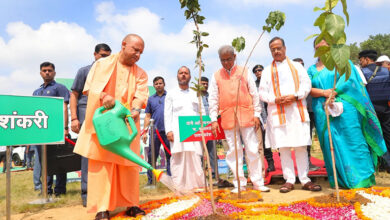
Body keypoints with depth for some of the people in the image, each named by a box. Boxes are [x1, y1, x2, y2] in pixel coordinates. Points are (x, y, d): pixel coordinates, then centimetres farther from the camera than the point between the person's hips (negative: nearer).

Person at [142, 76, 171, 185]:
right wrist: (144, 132, 7)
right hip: (155, 131, 2)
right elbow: (147, 116, 15)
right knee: (152, 156, 4)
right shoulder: (151, 99, 15)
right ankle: (150, 180, 14)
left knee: (170, 155, 3)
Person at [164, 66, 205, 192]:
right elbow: (167, 114, 7)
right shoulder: (171, 94, 15)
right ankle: (179, 187, -1)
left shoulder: (196, 94, 20)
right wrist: (169, 130, -5)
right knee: (178, 158, -6)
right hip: (178, 131, -1)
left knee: (195, 157, -5)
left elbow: (202, 113, 16)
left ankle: (196, 184, 5)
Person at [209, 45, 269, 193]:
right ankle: (240, 183, 15)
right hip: (227, 118, 1)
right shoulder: (216, 76, 9)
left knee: (252, 150, 3)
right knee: (234, 150, 4)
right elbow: (213, 99, 7)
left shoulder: (244, 72, 9)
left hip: (246, 116, 0)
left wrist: (257, 114, 2)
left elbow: (254, 94, 8)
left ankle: (257, 182, 14)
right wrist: (214, 119, 0)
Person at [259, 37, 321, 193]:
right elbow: (262, 92, 7)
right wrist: (276, 99, -11)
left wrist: (295, 96, -12)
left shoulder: (296, 66, 15)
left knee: (301, 147, -2)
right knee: (283, 148, -1)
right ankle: (289, 180, 6)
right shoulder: (267, 71, 14)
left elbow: (306, 84, 6)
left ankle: (305, 180, 6)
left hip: (297, 112, 0)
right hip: (278, 114, 0)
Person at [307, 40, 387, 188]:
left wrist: (334, 94, -16)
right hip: (323, 113, 2)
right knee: (332, 144, 2)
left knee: (353, 140, -2)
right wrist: (324, 92, -15)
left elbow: (347, 80, -5)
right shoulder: (312, 70, 15)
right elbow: (309, 89, 3)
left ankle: (363, 177, 9)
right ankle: (341, 180, 11)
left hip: (344, 109, -2)